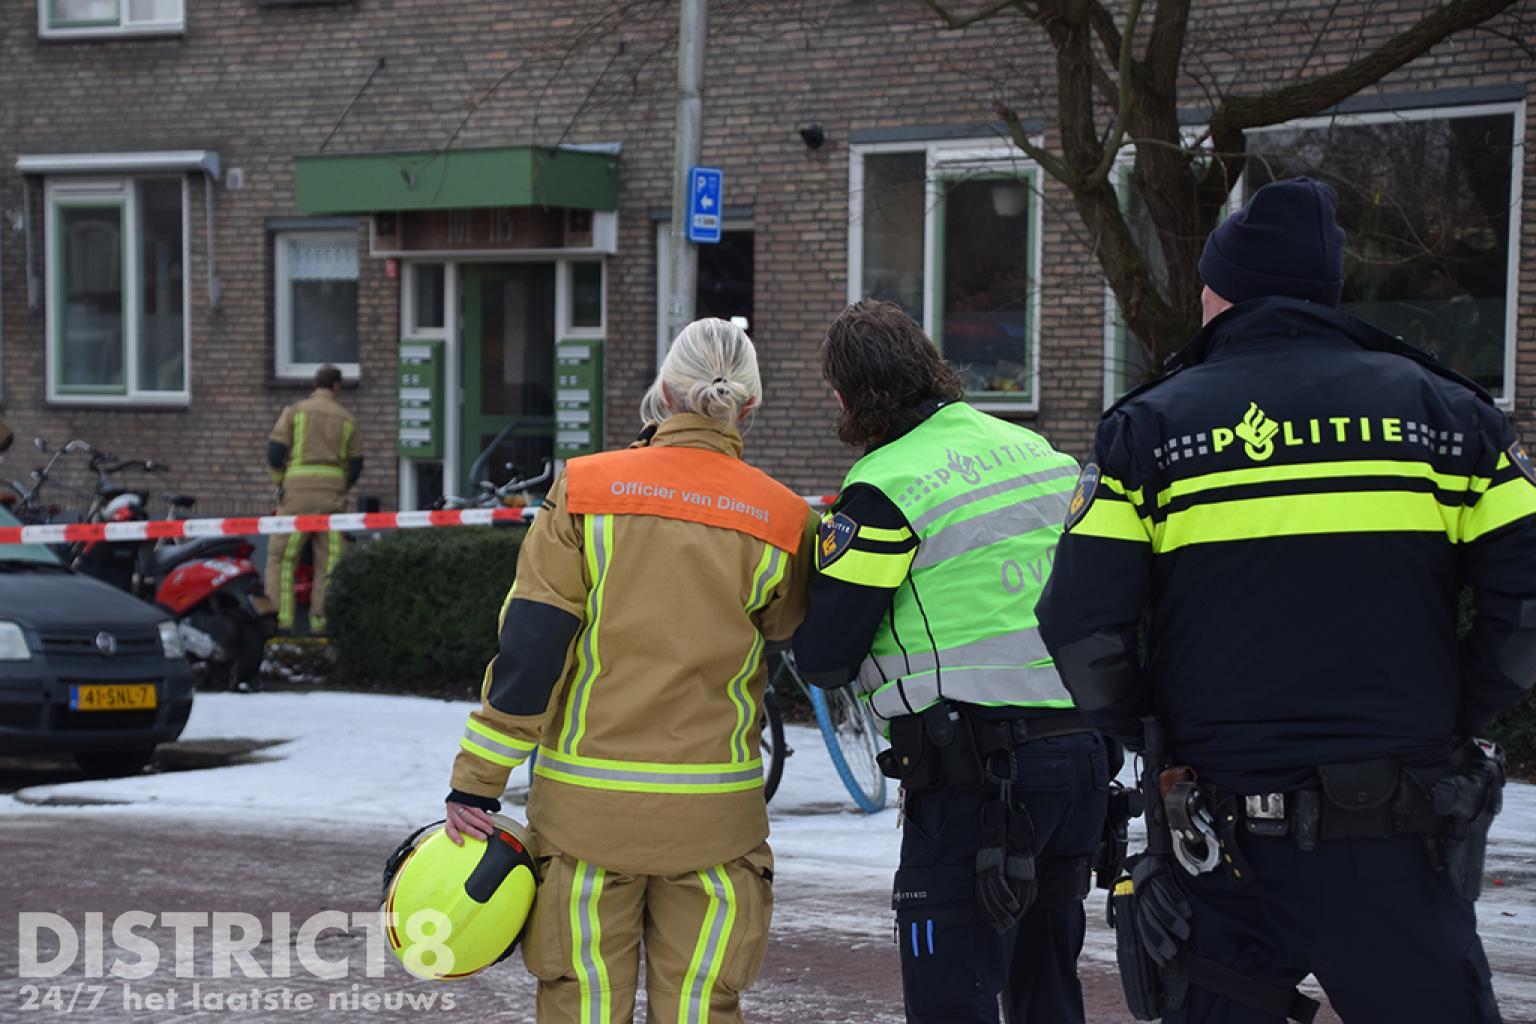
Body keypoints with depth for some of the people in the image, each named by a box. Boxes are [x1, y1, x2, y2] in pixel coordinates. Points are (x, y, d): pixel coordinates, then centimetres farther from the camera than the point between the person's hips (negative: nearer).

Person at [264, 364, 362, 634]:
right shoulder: (347, 418, 12)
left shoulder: (296, 410, 5)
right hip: (332, 494, 2)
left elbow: (275, 451, -3)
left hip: (298, 489, -2)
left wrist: (279, 481, 13)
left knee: (282, 555, 3)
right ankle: (321, 619, 0)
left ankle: (281, 618, -6)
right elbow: (356, 463, 10)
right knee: (330, 559, 5)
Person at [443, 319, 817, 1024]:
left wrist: (478, 783, -3)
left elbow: (526, 651, -8)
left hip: (588, 807, -1)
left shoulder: (585, 492, -6)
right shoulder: (781, 521, -3)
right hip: (713, 815, 1)